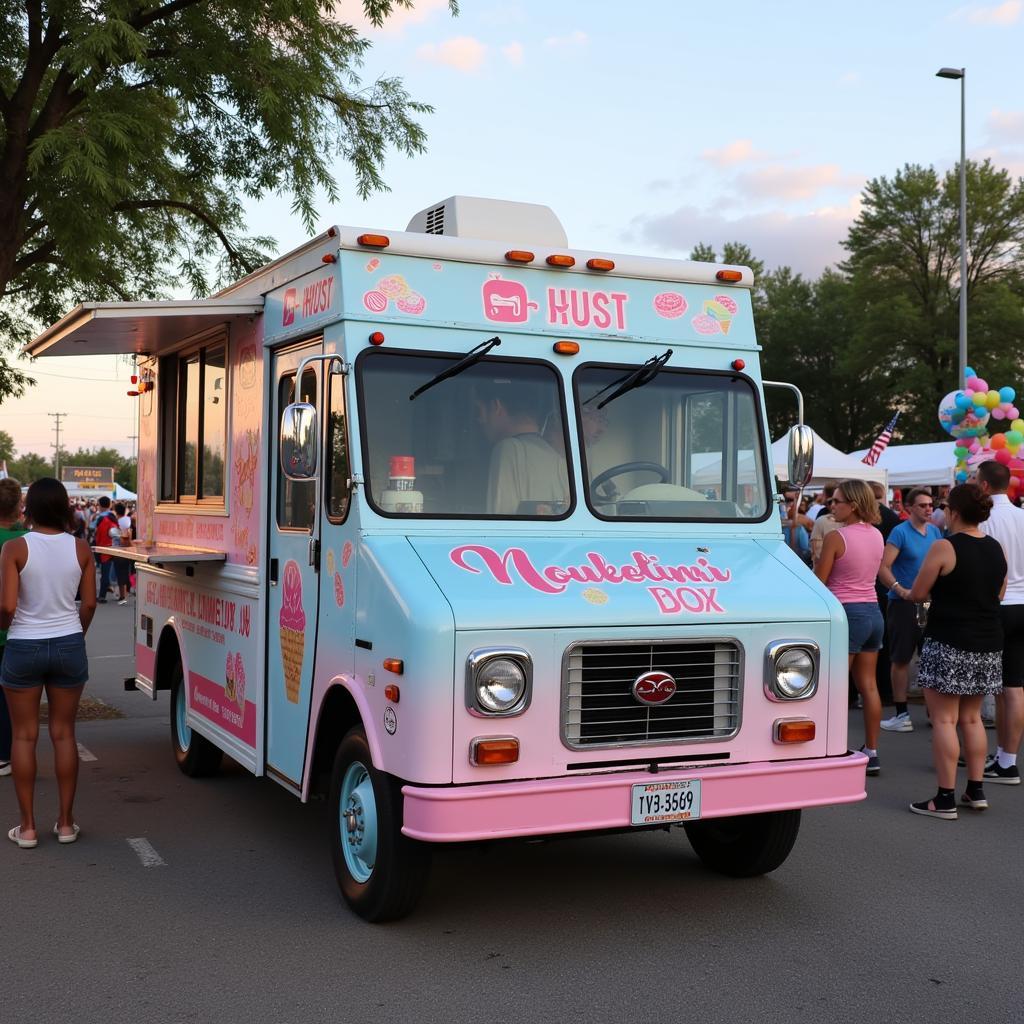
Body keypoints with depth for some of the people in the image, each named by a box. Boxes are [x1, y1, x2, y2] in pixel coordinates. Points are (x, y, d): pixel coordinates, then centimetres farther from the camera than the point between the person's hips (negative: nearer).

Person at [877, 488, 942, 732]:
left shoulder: (934, 532, 10)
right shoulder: (900, 532, -9)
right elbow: (883, 568, -16)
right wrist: (901, 590, -28)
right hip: (903, 603, -6)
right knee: (901, 659, 1)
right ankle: (901, 714, 7)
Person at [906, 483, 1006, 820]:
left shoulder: (944, 547, -13)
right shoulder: (996, 549, 6)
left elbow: (917, 593, -7)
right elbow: (999, 594, 17)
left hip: (948, 643, -7)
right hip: (988, 644, 7)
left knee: (944, 719, -3)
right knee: (972, 718, 17)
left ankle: (945, 799, -3)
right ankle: (976, 791, 19)